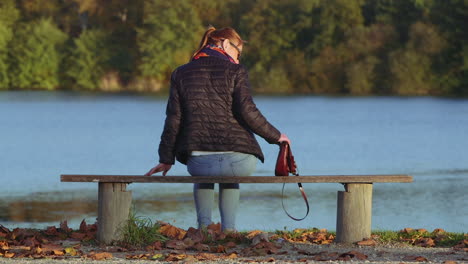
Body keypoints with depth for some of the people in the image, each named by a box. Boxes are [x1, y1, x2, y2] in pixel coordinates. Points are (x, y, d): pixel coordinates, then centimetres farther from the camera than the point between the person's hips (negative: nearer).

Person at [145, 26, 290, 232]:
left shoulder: (181, 74, 11)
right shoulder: (235, 71, 1)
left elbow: (173, 120, 9)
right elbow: (247, 112, -9)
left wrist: (166, 159, 16)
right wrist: (275, 136, 4)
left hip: (199, 162, 2)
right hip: (240, 161, -2)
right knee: (229, 176, 38)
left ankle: (203, 226, 28)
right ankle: (228, 229, 24)